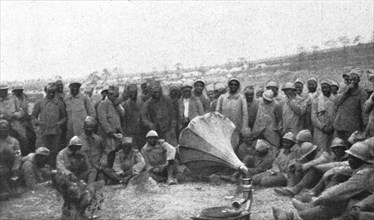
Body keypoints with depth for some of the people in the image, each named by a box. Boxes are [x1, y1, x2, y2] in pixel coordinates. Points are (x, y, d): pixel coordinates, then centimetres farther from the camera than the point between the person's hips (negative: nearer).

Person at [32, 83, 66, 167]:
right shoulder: (40, 103, 5)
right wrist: (37, 122, -7)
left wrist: (60, 123, -6)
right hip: (44, 131, 0)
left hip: (56, 131, 0)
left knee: (55, 151, 2)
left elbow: (64, 116, 12)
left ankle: (53, 168, 10)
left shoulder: (59, 103, 6)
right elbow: (33, 115, 11)